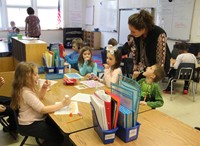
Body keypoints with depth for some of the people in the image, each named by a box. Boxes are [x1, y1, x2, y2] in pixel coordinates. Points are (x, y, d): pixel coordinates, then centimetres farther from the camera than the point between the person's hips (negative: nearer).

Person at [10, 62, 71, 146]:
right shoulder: (26, 92, -29)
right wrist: (62, 104, -26)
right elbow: (43, 109, -30)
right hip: (29, 125, -9)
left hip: (35, 119, 9)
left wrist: (44, 87, -2)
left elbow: (39, 97, 17)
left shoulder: (29, 87, 0)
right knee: (59, 136, -11)